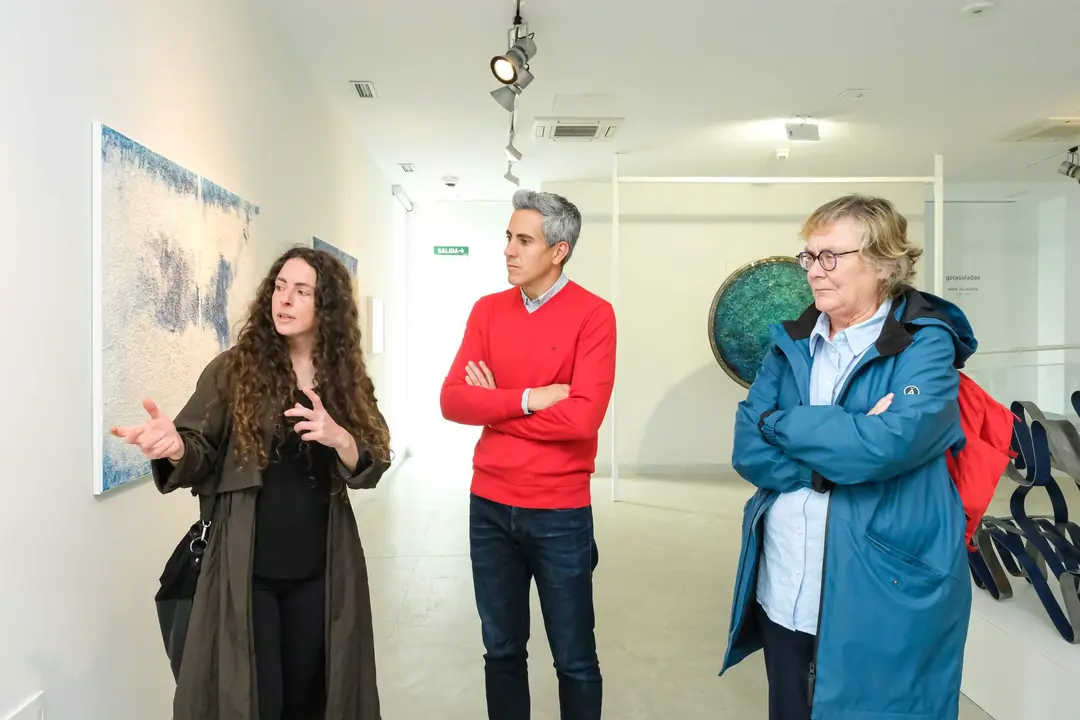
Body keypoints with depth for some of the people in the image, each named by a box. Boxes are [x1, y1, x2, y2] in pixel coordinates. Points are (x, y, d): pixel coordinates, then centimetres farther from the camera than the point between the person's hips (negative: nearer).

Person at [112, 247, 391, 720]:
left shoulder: (347, 378, 2)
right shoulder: (235, 369, -4)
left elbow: (372, 467, -2)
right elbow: (200, 456, -6)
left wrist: (339, 439, -22)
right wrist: (175, 447, -28)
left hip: (321, 569, 3)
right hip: (245, 567, -2)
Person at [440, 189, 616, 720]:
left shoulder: (593, 315, -10)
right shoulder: (487, 310, 5)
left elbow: (582, 416, -20)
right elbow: (453, 400, -4)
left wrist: (495, 405, -10)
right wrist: (528, 399, -16)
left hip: (560, 512, -4)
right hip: (489, 506, 4)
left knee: (574, 660, 10)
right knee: (501, 650, 17)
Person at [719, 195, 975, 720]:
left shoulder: (926, 344, -8)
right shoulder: (791, 343, 5)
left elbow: (887, 444, -26)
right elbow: (747, 450, -4)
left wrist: (780, 422, -13)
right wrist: (843, 446, -18)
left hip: (883, 599, -4)